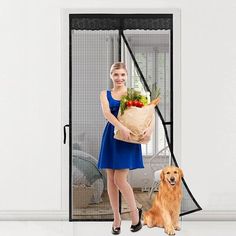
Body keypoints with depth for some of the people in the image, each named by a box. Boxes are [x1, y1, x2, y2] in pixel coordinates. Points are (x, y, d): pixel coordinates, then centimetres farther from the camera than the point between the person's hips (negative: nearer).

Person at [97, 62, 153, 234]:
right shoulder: (105, 94, 6)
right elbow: (106, 113, -11)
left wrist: (150, 127, -26)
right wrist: (121, 127, -27)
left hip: (129, 139, -3)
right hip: (111, 137, 3)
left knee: (120, 180, -9)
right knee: (111, 180, 6)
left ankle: (135, 211, 14)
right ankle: (116, 218, 21)